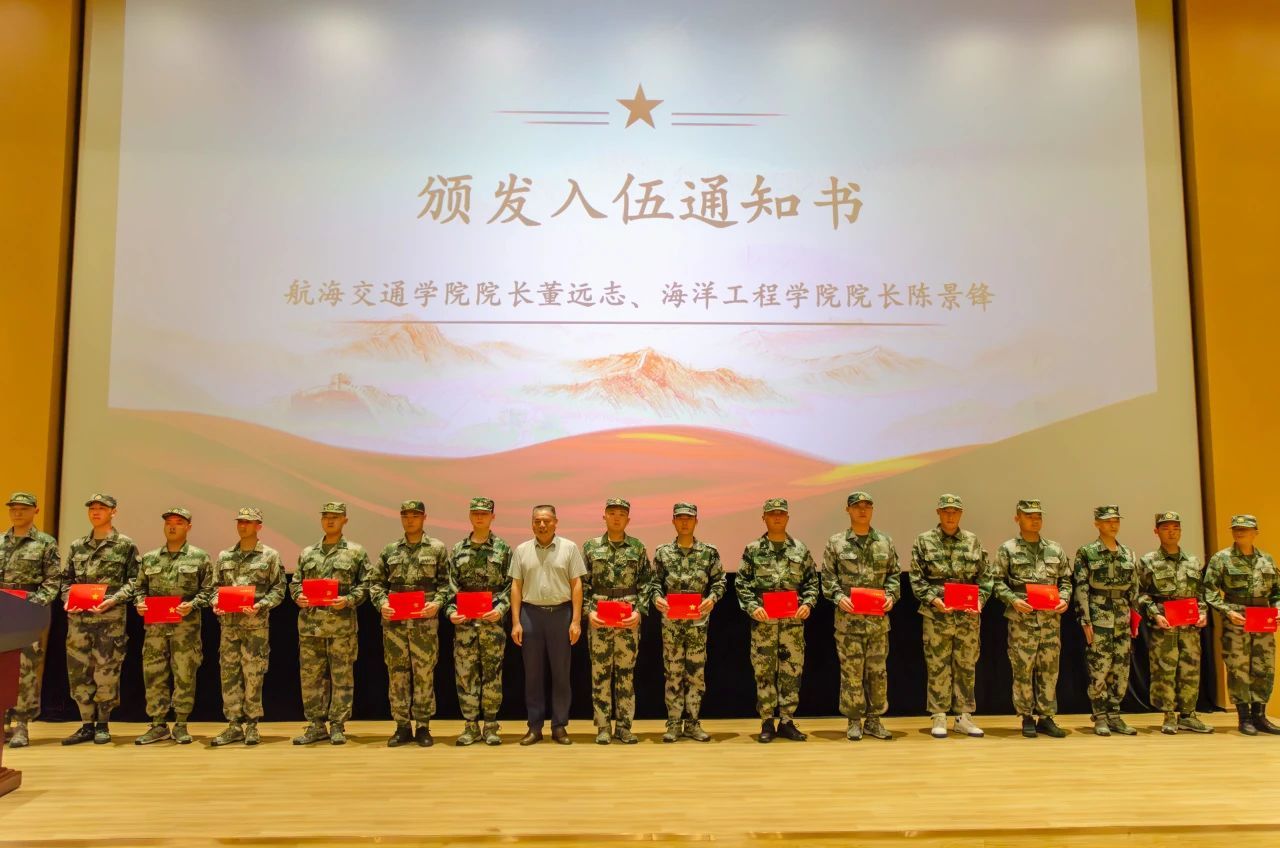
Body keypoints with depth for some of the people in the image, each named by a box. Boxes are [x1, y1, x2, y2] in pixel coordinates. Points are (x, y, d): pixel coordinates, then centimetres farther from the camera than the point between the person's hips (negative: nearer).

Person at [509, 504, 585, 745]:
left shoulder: (569, 548, 1)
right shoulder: (521, 550, 5)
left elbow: (576, 585, -1)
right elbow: (516, 587, 5)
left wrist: (576, 621, -7)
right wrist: (516, 622, -1)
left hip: (561, 613, -1)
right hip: (531, 614, 1)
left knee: (561, 673, 5)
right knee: (533, 673, 7)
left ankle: (560, 726, 14)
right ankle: (535, 727, 16)